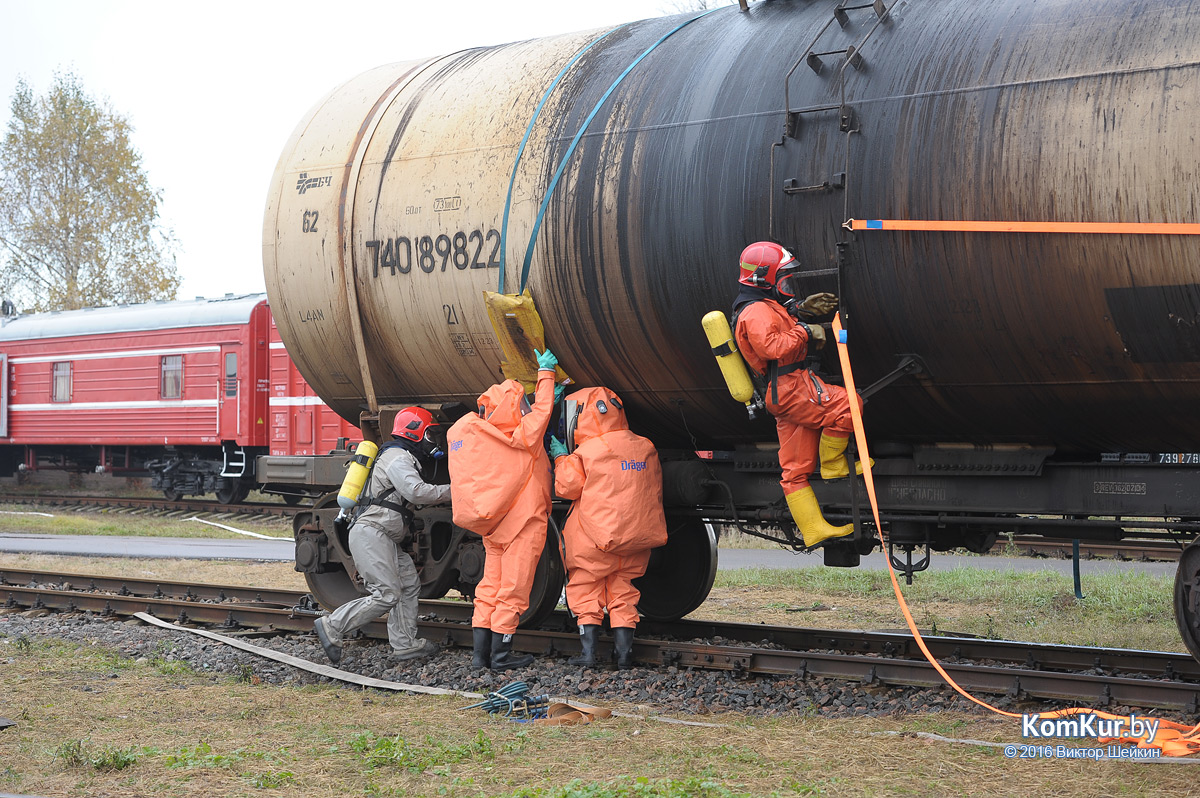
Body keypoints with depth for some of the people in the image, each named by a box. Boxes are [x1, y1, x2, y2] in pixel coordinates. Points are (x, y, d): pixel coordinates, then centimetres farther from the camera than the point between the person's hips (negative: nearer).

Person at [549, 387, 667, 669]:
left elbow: (567, 487, -4)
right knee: (623, 590, 15)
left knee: (585, 589, 7)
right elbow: (654, 493, 15)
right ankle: (625, 652, 9)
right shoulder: (646, 448, 6)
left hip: (597, 538, -5)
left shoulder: (588, 452, -12)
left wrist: (561, 458, 9)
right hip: (637, 537, 5)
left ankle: (588, 652, 2)